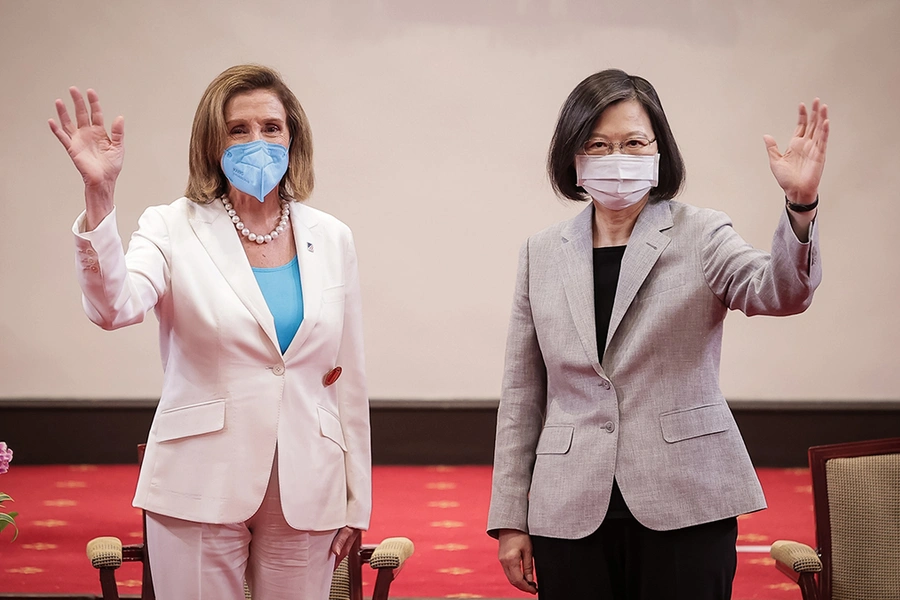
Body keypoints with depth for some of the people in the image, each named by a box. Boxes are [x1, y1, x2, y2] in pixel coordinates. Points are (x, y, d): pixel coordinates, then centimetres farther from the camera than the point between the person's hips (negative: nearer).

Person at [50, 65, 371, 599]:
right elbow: (114, 308, -23)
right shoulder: (174, 229, -3)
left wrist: (355, 500, 9)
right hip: (203, 490, -2)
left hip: (306, 493, 3)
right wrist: (99, 194, -35)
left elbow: (349, 378, 9)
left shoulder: (331, 239, 7)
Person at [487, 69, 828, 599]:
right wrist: (512, 519, 8)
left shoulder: (699, 235, 3)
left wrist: (800, 205, -36)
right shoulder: (543, 254, 10)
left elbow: (779, 292, -17)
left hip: (684, 506, -2)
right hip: (571, 514, 2)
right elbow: (522, 395, 11)